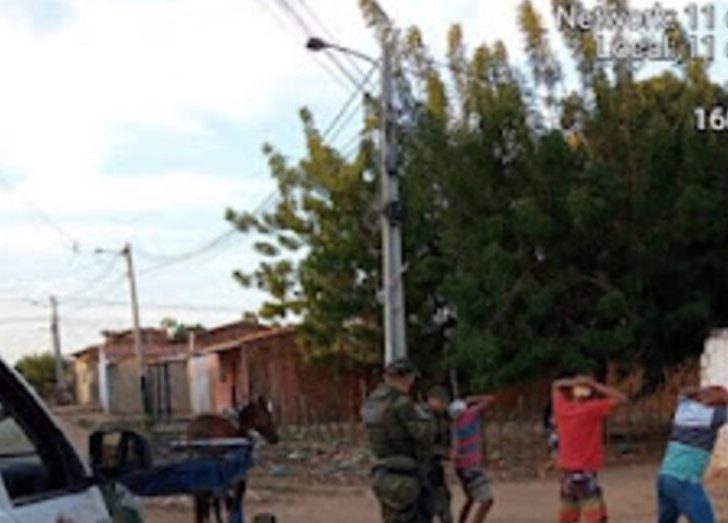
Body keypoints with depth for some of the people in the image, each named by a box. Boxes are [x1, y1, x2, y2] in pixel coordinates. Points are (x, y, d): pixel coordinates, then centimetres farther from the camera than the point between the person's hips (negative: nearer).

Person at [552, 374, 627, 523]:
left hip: (566, 473, 7)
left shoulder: (563, 409, 3)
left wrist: (574, 382, 4)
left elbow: (557, 385, 22)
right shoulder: (591, 409, -14)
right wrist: (595, 385, -7)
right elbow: (621, 399, -11)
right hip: (585, 473, -7)